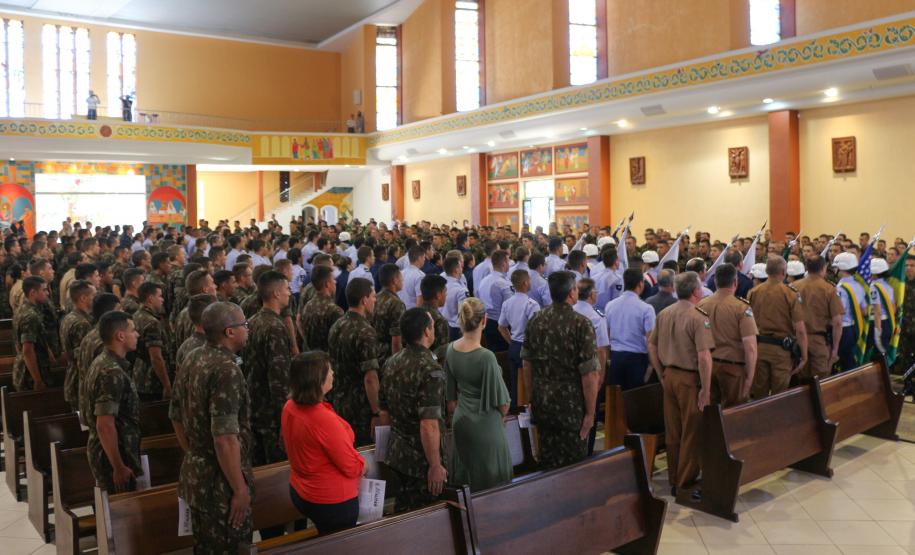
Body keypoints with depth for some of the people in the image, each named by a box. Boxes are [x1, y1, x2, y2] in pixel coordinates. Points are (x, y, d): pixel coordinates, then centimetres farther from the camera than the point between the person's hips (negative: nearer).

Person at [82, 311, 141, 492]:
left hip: (103, 451, 10)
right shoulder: (112, 372, -24)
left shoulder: (102, 362, 7)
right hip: (111, 454, -10)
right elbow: (105, 425, -28)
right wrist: (119, 467, -23)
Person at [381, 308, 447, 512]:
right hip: (421, 460, -7)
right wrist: (435, 465, -19)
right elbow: (429, 424, -27)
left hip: (396, 454, 8)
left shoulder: (392, 362, 1)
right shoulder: (430, 371, -24)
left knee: (403, 507, 22)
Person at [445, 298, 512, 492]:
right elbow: (501, 402, -14)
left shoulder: (451, 350, -6)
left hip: (460, 421, 7)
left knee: (463, 474, 20)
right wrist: (504, 408, 7)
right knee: (490, 478, 8)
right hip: (484, 423, -7)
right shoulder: (486, 357, -25)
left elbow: (450, 393, 7)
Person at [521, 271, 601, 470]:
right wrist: (590, 412, -8)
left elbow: (526, 364, 8)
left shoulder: (535, 320, 0)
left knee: (548, 462, 17)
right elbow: (589, 373, -17)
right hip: (571, 405, -5)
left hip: (541, 403, 5)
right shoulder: (581, 324, -16)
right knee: (573, 464, 10)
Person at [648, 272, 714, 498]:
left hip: (669, 376, 7)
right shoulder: (698, 318, -16)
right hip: (690, 379, -7)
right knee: (691, 434, 5)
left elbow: (652, 346, 11)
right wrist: (706, 389, -15)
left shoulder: (663, 314, 5)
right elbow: (704, 356, -21)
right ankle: (686, 485, 14)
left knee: (672, 432, 15)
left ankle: (674, 481, 26)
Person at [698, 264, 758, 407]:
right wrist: (750, 377, -7)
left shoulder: (701, 305, -2)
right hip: (733, 366, -4)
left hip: (707, 365, 4)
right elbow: (750, 347, -15)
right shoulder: (742, 308, -12)